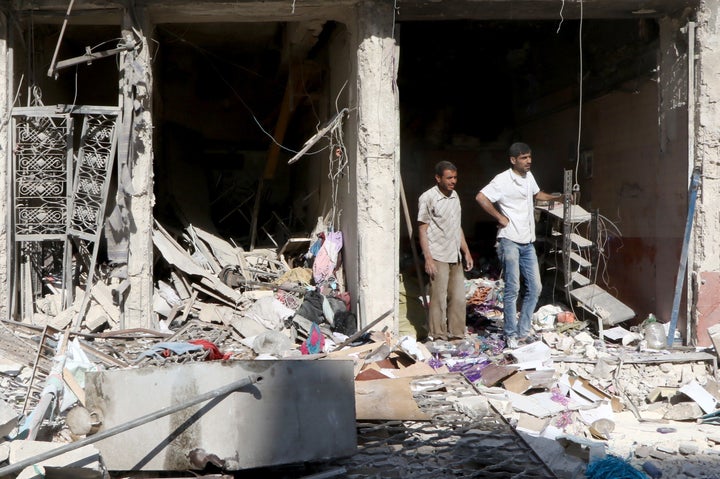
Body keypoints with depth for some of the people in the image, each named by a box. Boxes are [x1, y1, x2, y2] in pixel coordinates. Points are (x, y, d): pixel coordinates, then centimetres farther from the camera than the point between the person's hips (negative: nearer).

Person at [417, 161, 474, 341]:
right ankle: (437, 338, 4)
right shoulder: (428, 198, -8)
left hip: (455, 257, 7)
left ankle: (456, 335, 17)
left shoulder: (455, 196, 14)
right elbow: (422, 230, -9)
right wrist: (428, 258, -15)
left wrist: (466, 252, 18)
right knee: (438, 299, -4)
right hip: (438, 257, -7)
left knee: (458, 298, 8)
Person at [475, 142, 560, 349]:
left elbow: (536, 194, 32)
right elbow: (481, 197, -23)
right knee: (512, 289, -6)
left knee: (535, 288, 6)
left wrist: (556, 197, 18)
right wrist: (500, 217, -17)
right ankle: (511, 335, 2)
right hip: (510, 241, -8)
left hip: (527, 242, 8)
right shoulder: (503, 180, -13)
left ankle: (523, 332, 15)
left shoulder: (528, 176, 12)